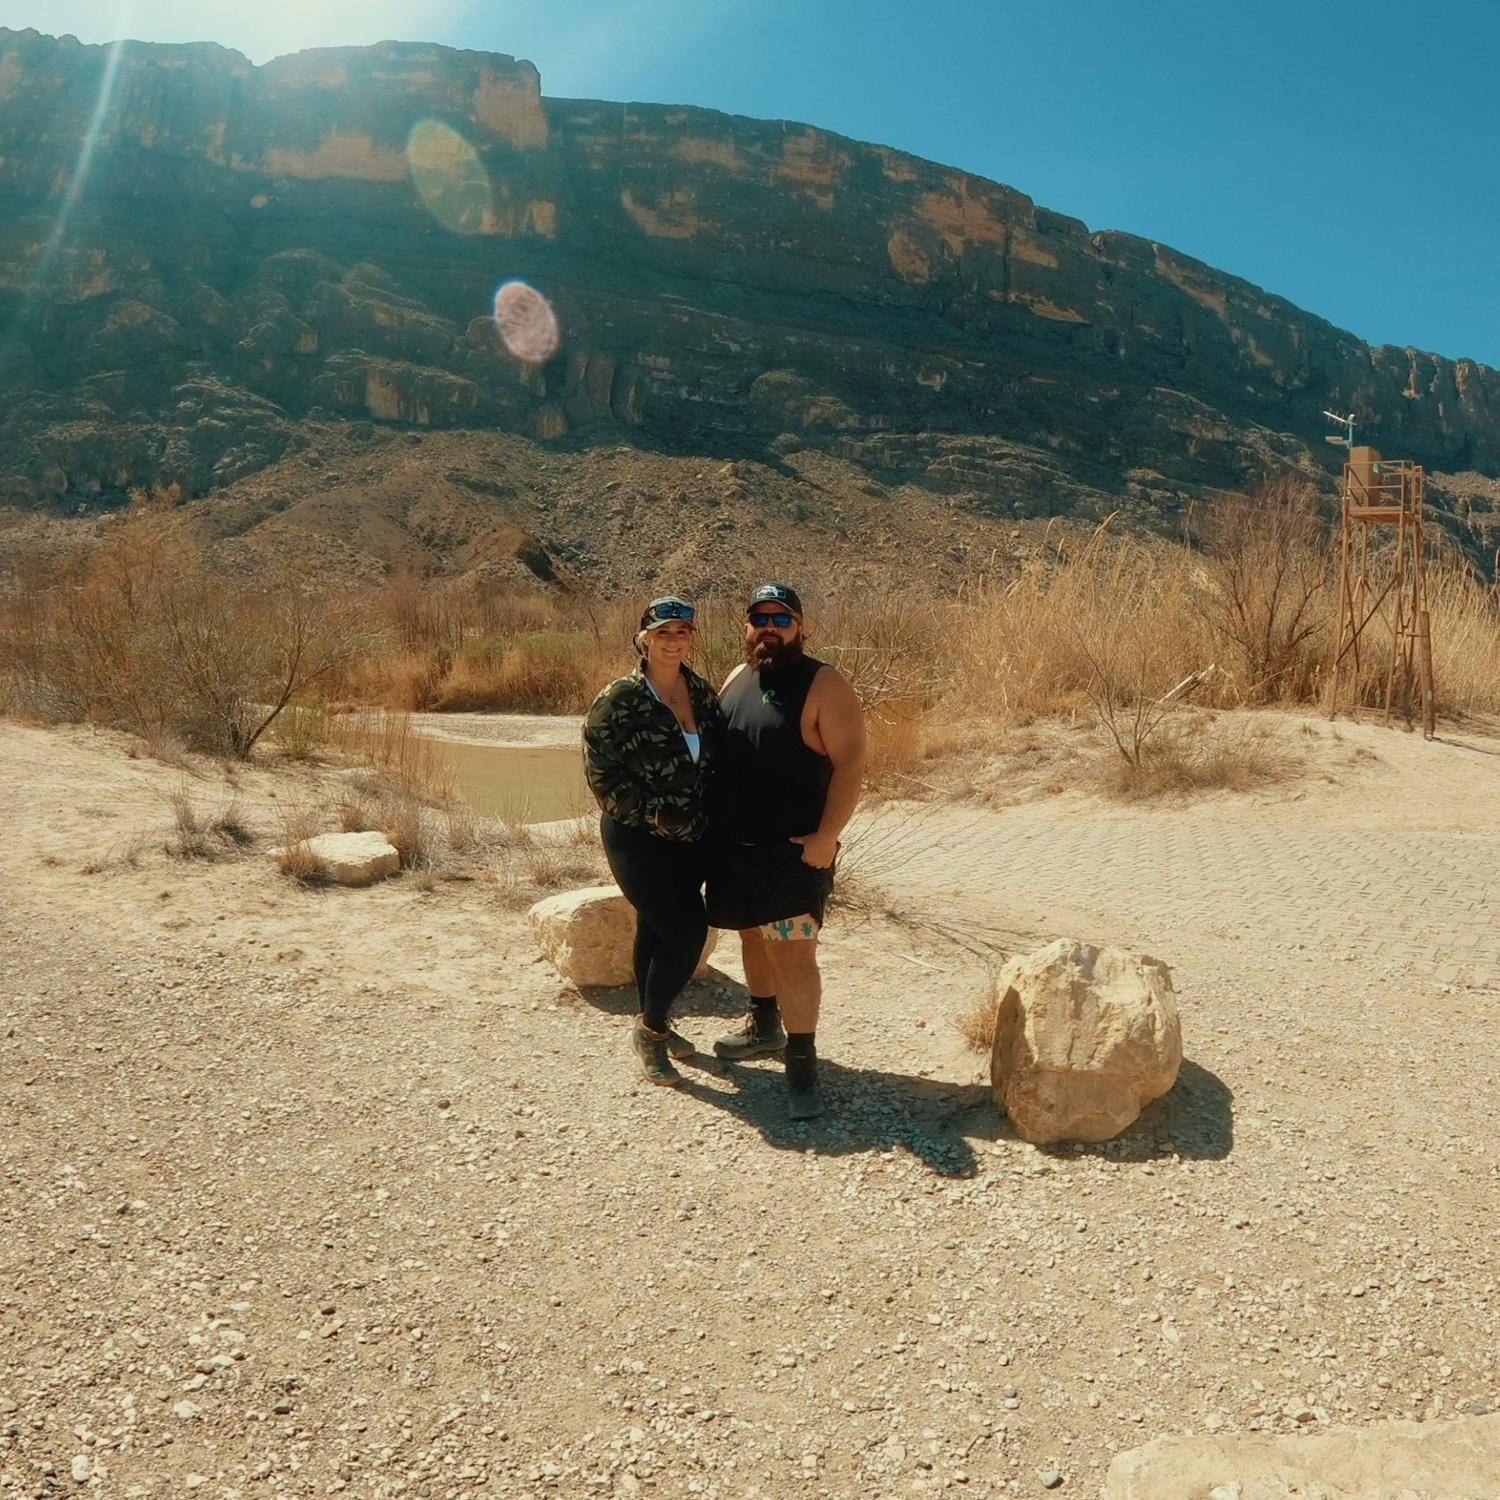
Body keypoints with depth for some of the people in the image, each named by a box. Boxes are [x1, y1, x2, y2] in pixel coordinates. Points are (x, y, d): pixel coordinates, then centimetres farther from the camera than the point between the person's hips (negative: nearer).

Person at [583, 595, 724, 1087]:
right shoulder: (619, 700, -14)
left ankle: (654, 1027, 33)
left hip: (692, 837, 6)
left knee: (657, 930, 17)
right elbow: (600, 771, -15)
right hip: (639, 839, -6)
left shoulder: (701, 692, 4)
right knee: (687, 932, -9)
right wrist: (650, 815, -16)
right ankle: (650, 1029, 11)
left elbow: (717, 755, 14)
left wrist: (708, 812, 4)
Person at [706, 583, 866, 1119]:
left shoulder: (823, 685, -11)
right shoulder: (735, 680, 9)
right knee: (752, 935, 20)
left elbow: (850, 763, -16)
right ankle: (764, 1026, 40)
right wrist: (709, 823, 13)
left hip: (794, 848, -7)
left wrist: (827, 835, -22)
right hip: (733, 843, 7)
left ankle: (802, 1064, 4)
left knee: (792, 951, -8)